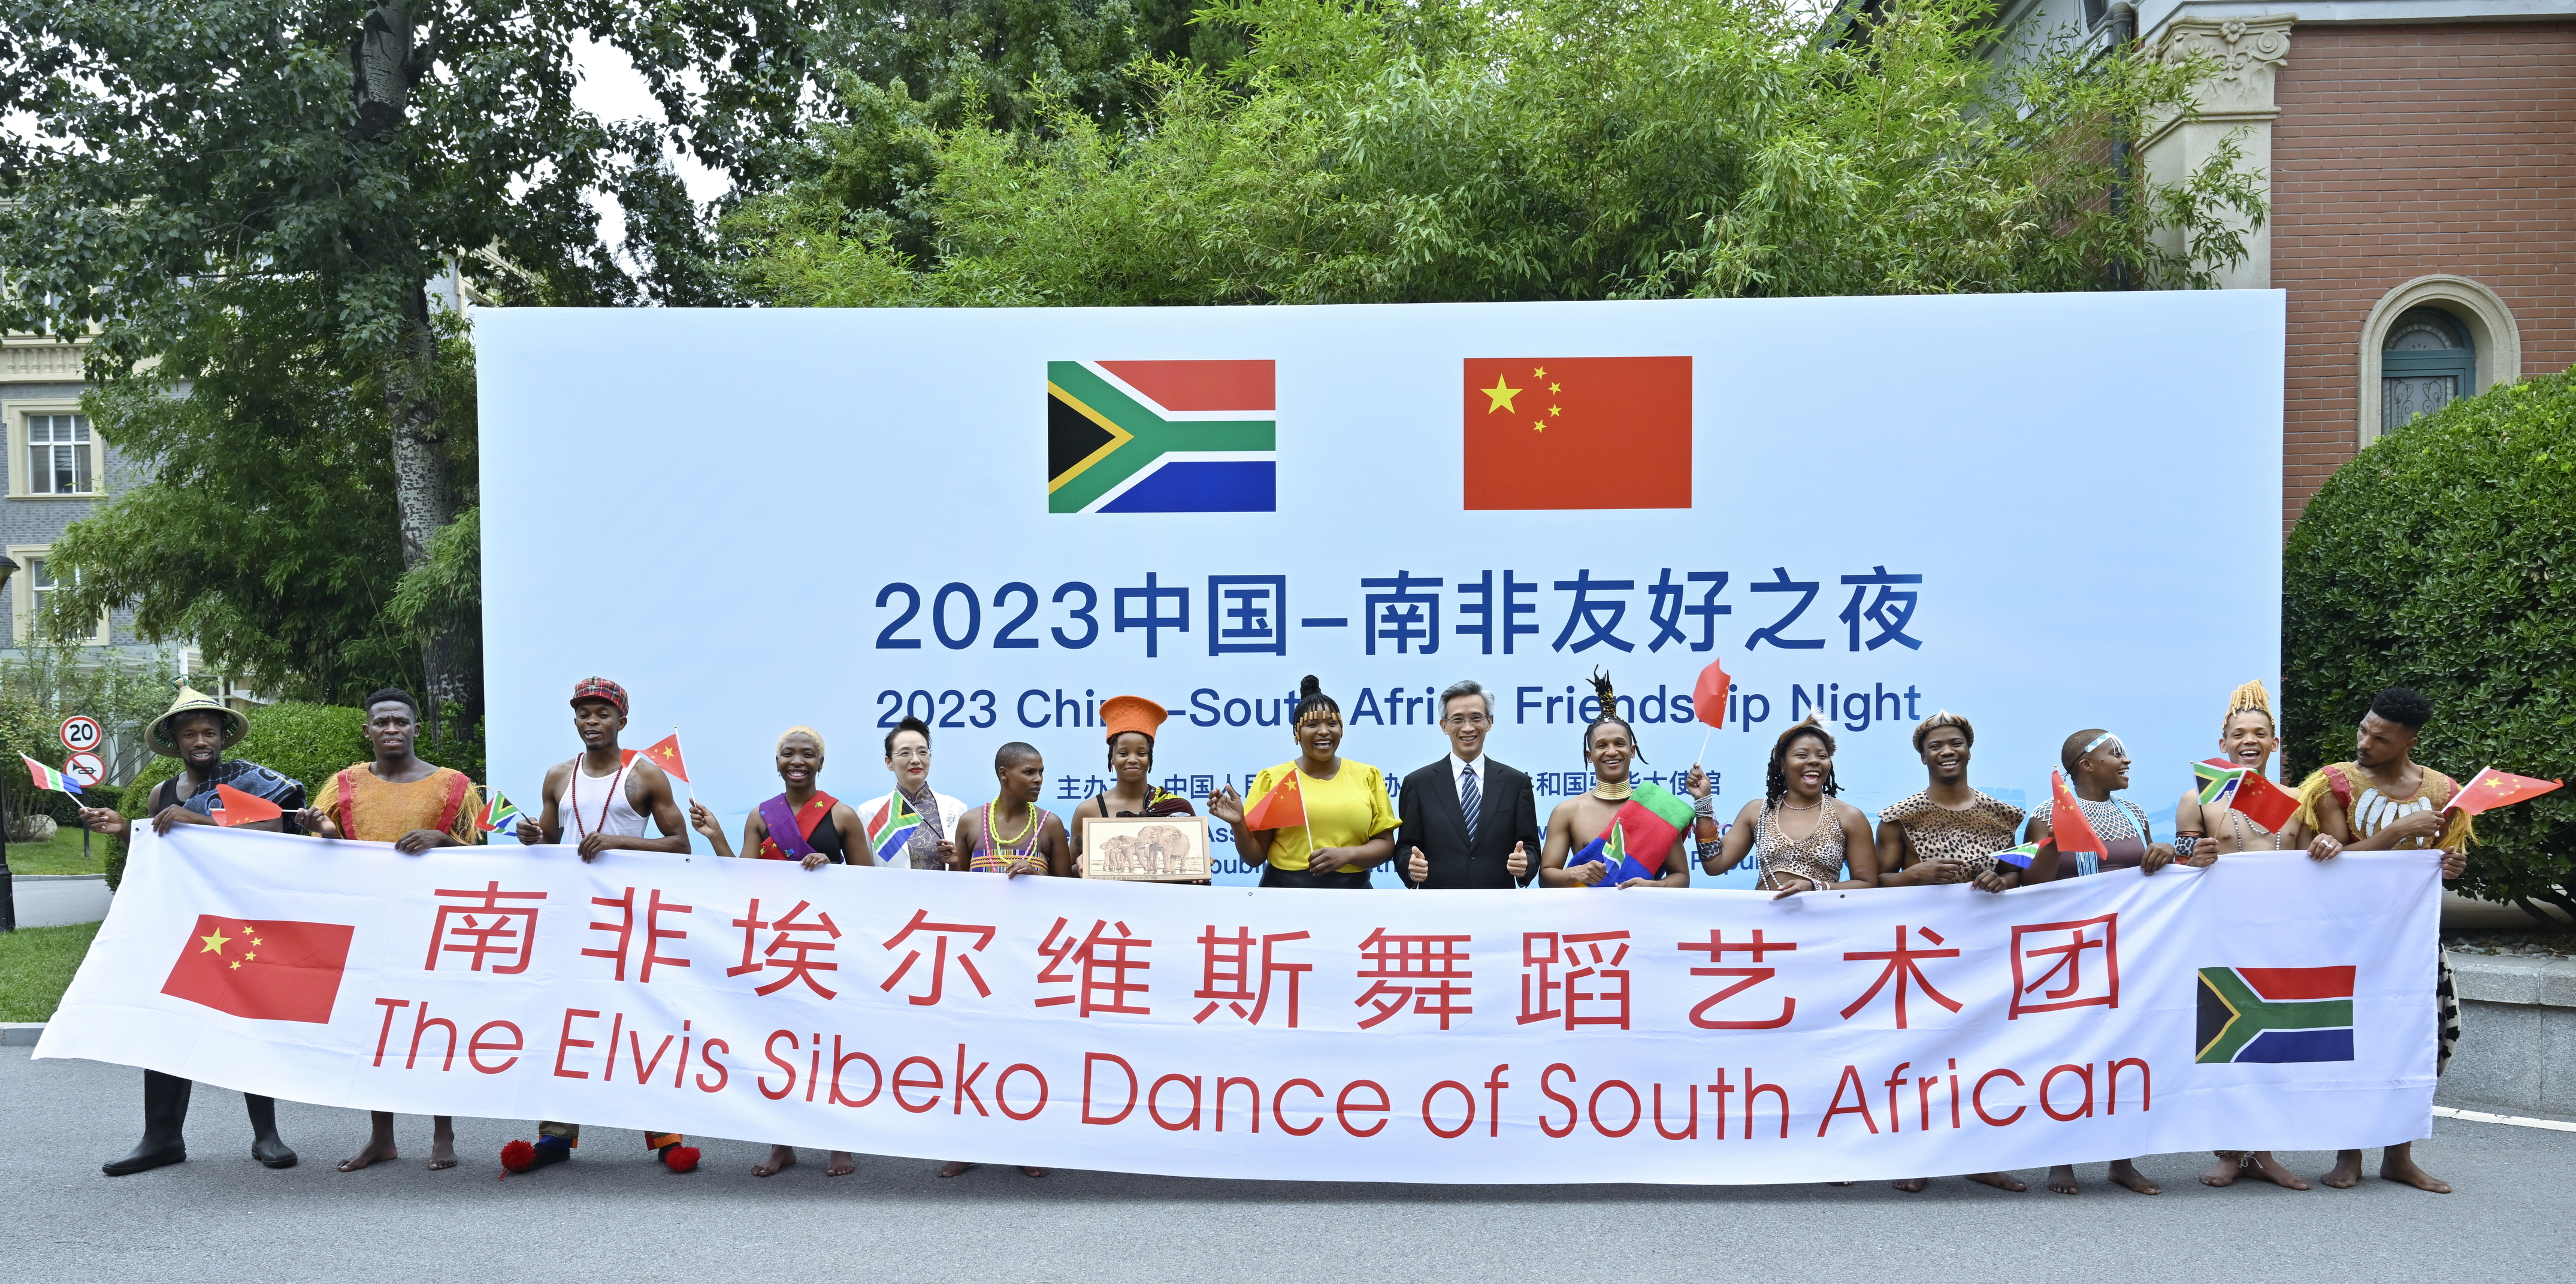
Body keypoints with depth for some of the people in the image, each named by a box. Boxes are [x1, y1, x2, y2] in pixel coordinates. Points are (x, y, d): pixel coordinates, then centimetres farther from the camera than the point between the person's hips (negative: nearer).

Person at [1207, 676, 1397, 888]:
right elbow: (1255, 857, 2)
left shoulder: (1367, 776, 4)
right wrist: (1238, 824, -16)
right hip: (1284, 892, -1)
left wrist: (1346, 855, -13)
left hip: (1351, 892, 1)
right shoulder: (1272, 779, 0)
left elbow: (1385, 844, 3)